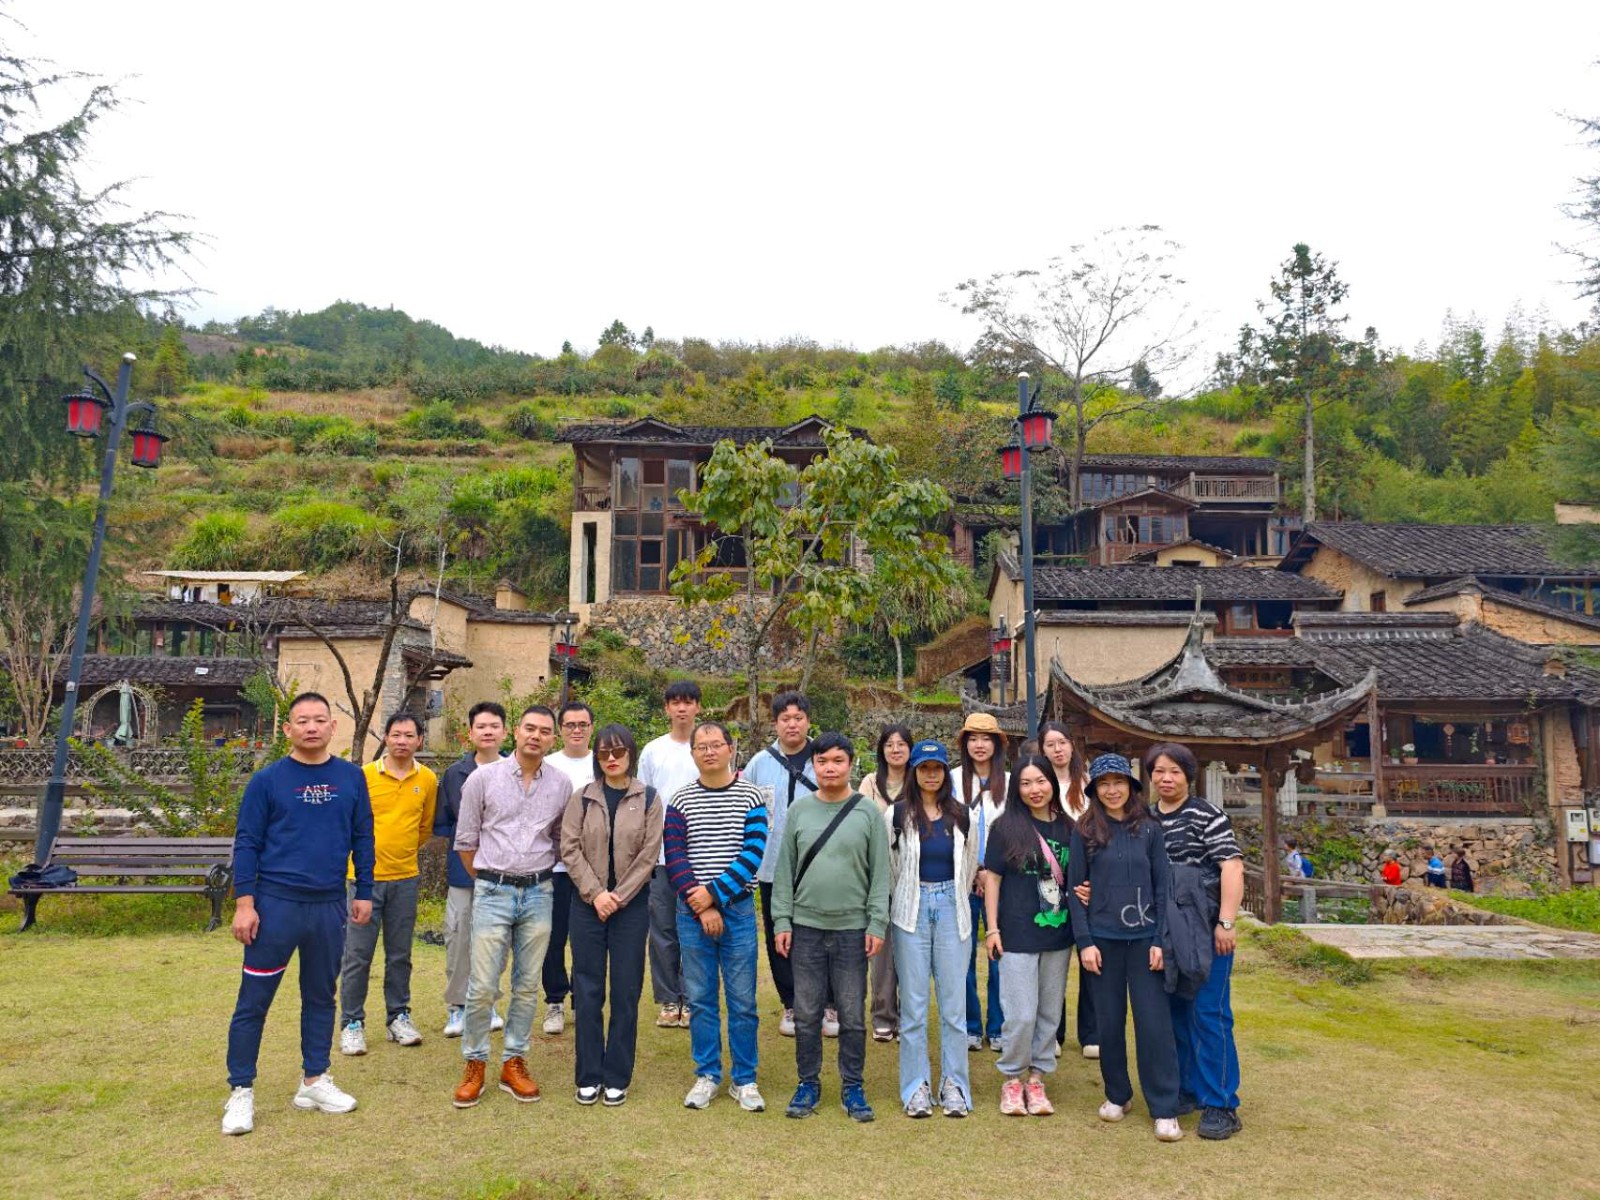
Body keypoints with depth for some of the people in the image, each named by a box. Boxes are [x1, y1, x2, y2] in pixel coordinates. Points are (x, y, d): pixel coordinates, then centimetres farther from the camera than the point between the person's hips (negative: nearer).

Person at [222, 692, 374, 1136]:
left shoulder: (351, 777, 3)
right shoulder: (267, 780, -4)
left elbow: (362, 838, 9)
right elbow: (246, 843, -3)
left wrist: (364, 893, 8)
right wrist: (244, 902, -9)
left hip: (330, 906, 3)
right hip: (276, 903, -3)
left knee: (321, 996, 14)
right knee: (254, 1000, 3)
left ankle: (314, 1081, 27)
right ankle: (241, 1091, 16)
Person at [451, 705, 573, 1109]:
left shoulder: (562, 784, 2)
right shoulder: (483, 778, -3)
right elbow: (466, 840, 5)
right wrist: (485, 881, 10)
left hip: (539, 893, 2)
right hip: (493, 892, -2)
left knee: (527, 985, 8)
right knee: (482, 986, -2)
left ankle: (514, 1063, 21)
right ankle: (475, 1064, 15)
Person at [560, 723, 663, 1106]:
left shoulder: (648, 799, 1)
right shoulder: (582, 798, 3)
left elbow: (649, 854, -4)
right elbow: (570, 848, -2)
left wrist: (619, 896, -10)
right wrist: (595, 893, -12)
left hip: (631, 904, -1)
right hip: (587, 903, 1)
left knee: (626, 991, 3)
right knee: (587, 990, 4)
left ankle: (617, 1077, 15)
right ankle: (588, 1076, 15)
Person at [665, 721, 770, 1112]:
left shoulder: (750, 797, 0)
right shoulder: (681, 800, 3)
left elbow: (753, 853, -7)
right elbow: (674, 857, -2)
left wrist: (715, 893, -14)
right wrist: (700, 904, -11)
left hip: (737, 907, -1)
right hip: (692, 910, 1)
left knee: (742, 999, 3)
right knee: (700, 997, 8)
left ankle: (744, 1080, 16)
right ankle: (707, 1076, 22)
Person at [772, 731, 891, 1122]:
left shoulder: (868, 811, -1)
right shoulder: (800, 809, 3)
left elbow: (880, 873, -1)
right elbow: (785, 869, 5)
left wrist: (877, 923, -6)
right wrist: (782, 920, 0)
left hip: (852, 928, -1)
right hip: (806, 927, 1)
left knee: (852, 1014, 7)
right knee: (806, 1013, 8)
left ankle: (852, 1086, 21)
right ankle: (809, 1083, 23)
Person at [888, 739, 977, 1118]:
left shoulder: (961, 815, 7)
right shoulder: (897, 814, -2)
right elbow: (885, 864, 3)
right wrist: (902, 899, 9)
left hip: (952, 910, 2)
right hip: (912, 910, -2)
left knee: (954, 1002, 4)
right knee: (913, 1003, 3)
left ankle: (954, 1085, 14)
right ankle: (916, 1086, 12)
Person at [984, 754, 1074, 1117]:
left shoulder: (1067, 828, 4)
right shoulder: (1006, 827, -5)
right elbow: (992, 878, -3)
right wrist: (992, 928, -6)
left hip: (1058, 933, 4)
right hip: (1017, 934, -4)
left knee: (1050, 1012, 11)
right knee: (1021, 1014, -2)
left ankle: (1037, 1078, 25)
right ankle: (1011, 1079, 17)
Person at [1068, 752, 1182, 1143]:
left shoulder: (1149, 829, 3)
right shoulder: (1085, 832, 2)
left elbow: (1163, 886, 4)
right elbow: (1075, 888, 2)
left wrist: (1160, 940, -3)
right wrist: (1084, 941, -4)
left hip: (1143, 937, 0)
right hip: (1103, 938, 0)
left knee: (1154, 1022, -2)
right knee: (1109, 1021, 8)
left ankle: (1165, 1109, 7)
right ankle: (1117, 1095, 26)